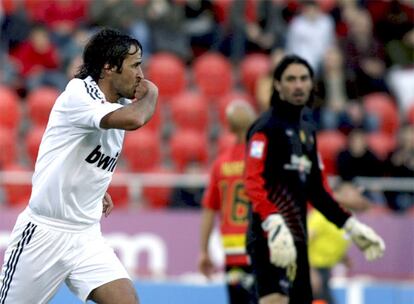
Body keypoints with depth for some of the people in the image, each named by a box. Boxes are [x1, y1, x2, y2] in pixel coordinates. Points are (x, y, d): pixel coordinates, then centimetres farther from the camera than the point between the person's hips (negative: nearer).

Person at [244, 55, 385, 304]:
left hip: (297, 237, 9)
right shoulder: (267, 127, -7)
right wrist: (274, 224, -34)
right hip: (272, 237, -9)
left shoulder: (307, 129, 19)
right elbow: (253, 182, -20)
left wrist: (350, 224, 22)